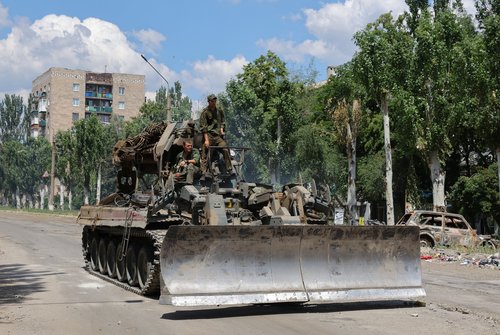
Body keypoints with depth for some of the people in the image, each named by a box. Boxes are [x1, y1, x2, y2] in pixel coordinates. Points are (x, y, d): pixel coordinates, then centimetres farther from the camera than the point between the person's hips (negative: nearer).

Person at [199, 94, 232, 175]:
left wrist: (221, 130, 4)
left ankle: (229, 170, -6)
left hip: (218, 136, 4)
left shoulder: (220, 111, 15)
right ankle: (204, 172, -2)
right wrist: (206, 140, -12)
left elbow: (222, 122, 26)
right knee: (205, 155, -6)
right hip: (208, 136, -4)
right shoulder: (205, 112, -1)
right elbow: (203, 127, -5)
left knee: (226, 150, -12)